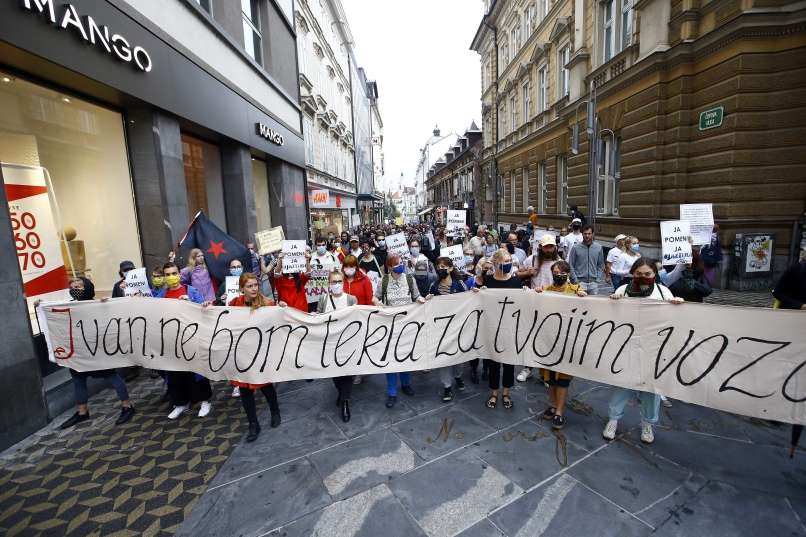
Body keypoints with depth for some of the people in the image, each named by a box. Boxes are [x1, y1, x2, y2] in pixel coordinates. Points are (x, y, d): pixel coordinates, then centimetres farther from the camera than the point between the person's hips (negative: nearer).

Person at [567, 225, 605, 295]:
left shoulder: (599, 247, 6)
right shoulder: (576, 247, -2)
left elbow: (601, 265, 11)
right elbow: (571, 265, -1)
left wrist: (598, 279, 2)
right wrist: (575, 280, -7)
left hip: (593, 282, 3)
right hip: (580, 282, -2)